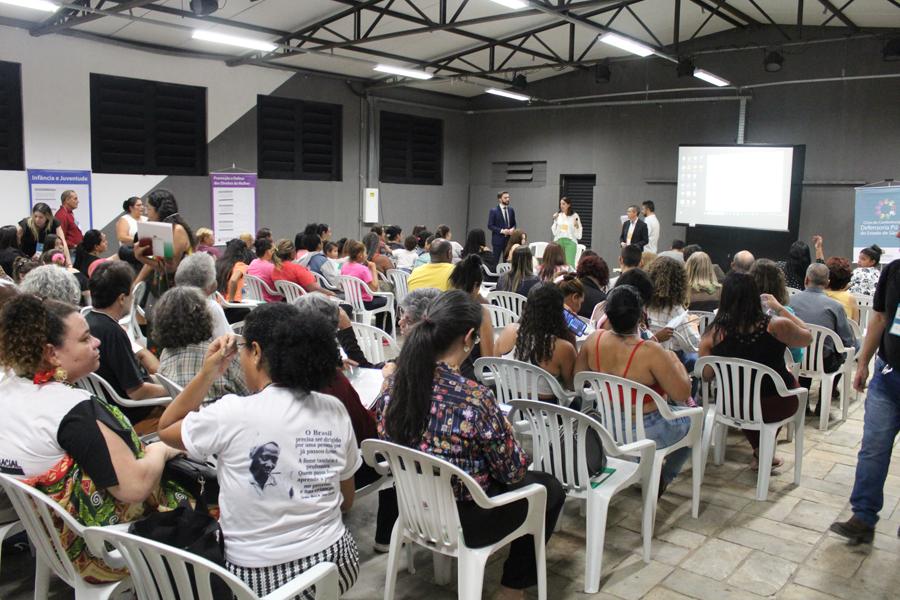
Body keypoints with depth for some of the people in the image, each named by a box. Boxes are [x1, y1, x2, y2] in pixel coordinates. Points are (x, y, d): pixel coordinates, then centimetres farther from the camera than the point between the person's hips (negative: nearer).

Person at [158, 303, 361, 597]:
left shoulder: (232, 413, -18)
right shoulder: (335, 410, -6)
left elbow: (166, 429, 3)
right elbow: (346, 501, 5)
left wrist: (208, 373, 0)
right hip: (333, 562, 4)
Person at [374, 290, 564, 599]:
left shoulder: (393, 384, -13)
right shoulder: (474, 398, -32)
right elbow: (513, 471, -18)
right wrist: (520, 456, 4)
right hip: (464, 521, -7)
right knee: (550, 488, 20)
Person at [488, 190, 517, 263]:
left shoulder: (511, 210, 9)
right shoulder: (493, 211, -6)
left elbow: (514, 223, 17)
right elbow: (490, 226, -9)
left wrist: (513, 229, -6)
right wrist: (501, 231, -18)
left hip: (509, 239, 5)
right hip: (498, 240, -5)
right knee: (495, 260, 0)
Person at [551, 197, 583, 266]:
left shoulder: (574, 216, 1)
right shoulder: (558, 215, 8)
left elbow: (578, 234, 2)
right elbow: (554, 232, 7)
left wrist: (576, 226, -17)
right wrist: (555, 221, -2)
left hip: (570, 242, -2)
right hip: (558, 241, 3)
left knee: (569, 263, -14)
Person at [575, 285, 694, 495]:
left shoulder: (594, 340, -14)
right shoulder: (651, 352, -30)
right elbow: (682, 394, -21)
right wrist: (675, 362, -5)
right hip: (646, 433, -5)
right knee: (693, 419, 25)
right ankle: (663, 479, 34)